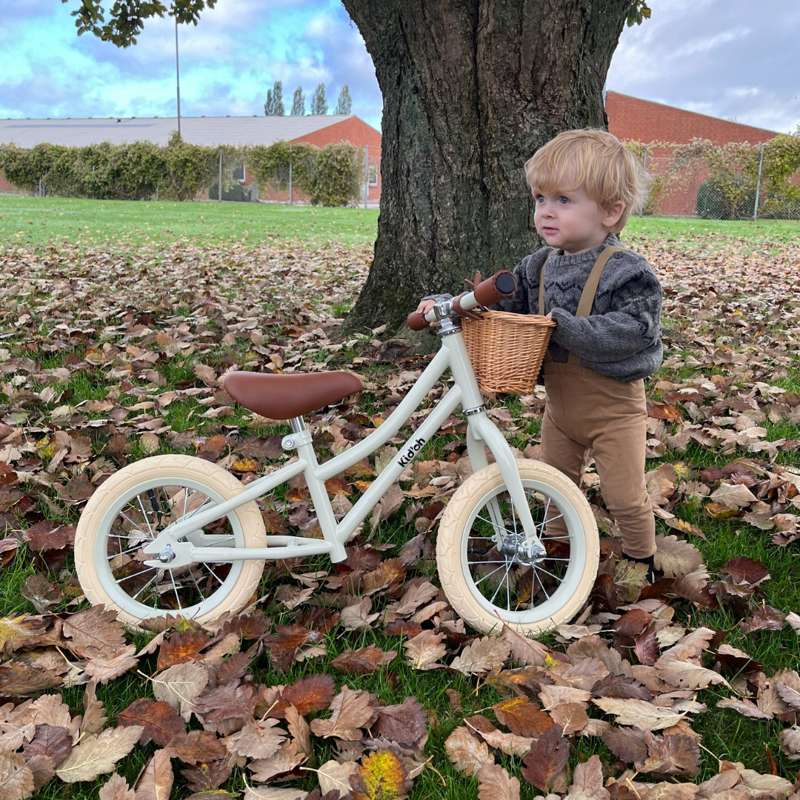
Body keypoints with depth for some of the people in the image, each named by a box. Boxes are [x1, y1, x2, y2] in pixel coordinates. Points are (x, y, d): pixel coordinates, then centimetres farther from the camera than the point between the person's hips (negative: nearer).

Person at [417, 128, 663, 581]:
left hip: (613, 408, -6)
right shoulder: (540, 267, -1)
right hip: (561, 404, 6)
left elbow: (631, 331, -31)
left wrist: (566, 326, -36)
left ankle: (642, 559, 31)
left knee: (625, 497, 6)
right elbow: (498, 301, 3)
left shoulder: (627, 272, -22)